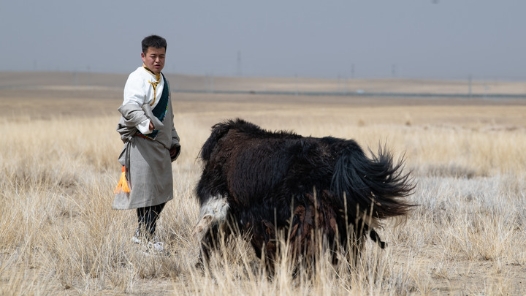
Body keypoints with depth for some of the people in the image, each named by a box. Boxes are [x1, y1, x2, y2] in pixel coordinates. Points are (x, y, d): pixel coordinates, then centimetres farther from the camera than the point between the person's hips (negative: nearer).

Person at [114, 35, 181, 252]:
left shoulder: (162, 81, 18)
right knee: (146, 191, -6)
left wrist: (173, 141, 26)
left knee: (162, 193, 12)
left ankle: (143, 234, 25)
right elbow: (129, 107, -30)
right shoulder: (138, 79, -12)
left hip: (161, 144, 9)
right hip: (143, 143, -9)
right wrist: (145, 123, -46)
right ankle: (146, 237, 3)